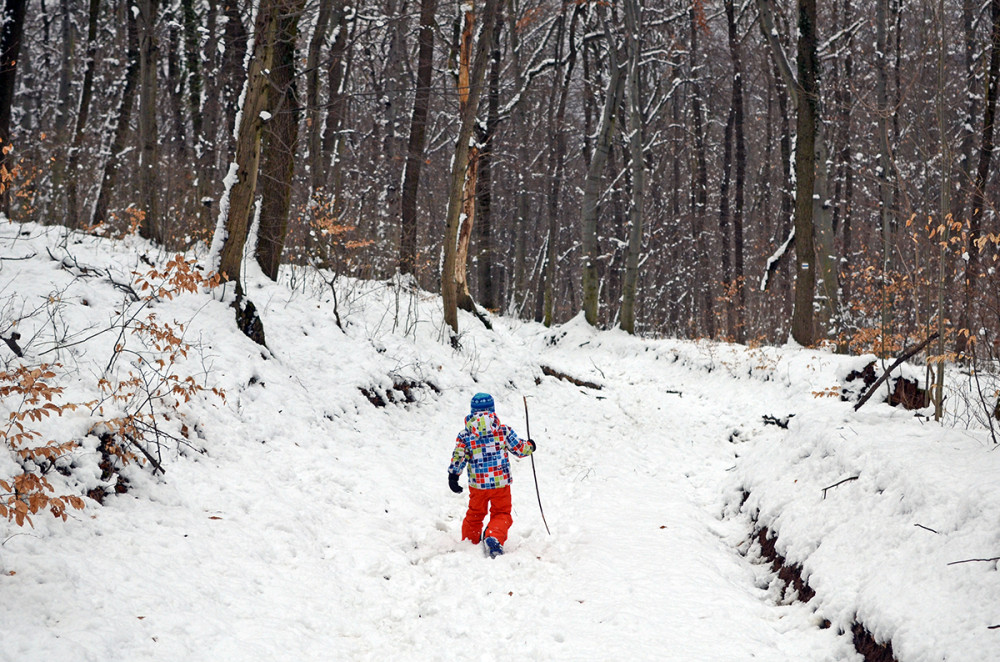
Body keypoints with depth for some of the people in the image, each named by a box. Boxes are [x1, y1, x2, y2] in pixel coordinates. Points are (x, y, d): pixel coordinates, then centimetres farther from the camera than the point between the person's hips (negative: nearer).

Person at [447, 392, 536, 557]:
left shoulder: (465, 434, -3)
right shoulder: (503, 430, -5)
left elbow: (459, 457, -5)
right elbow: (519, 448, 1)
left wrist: (453, 476, 6)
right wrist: (530, 445, 22)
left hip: (477, 483, 2)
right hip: (501, 482, -1)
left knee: (474, 515, 21)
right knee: (501, 514, 9)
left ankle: (470, 542, 29)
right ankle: (494, 537, -17)